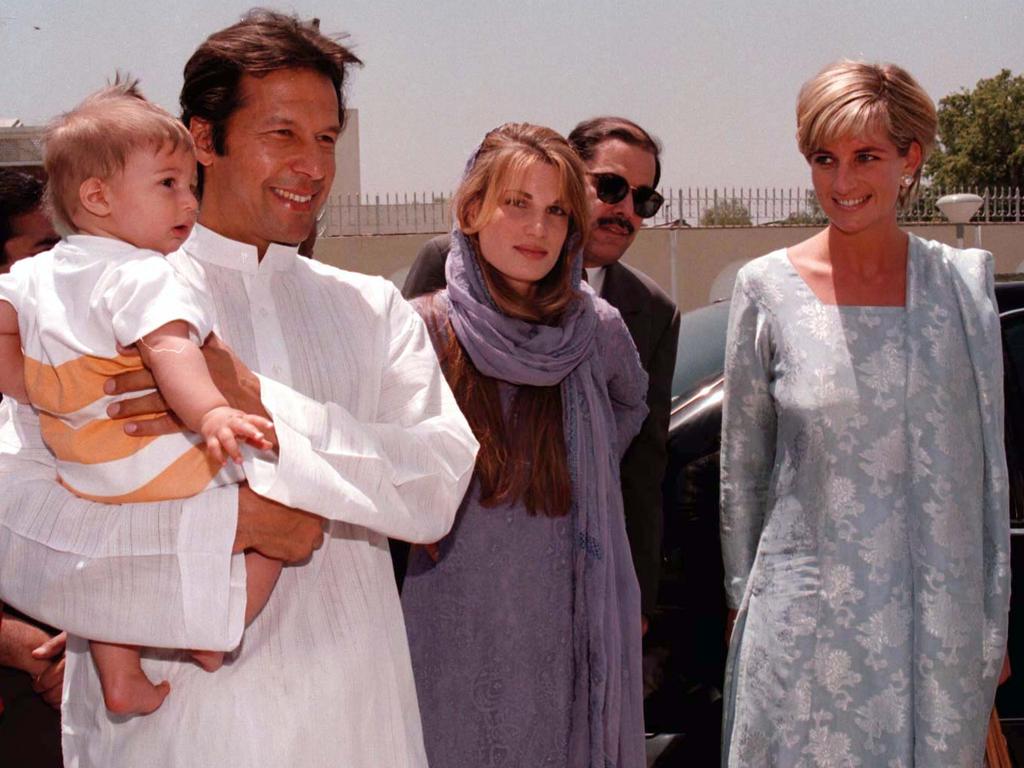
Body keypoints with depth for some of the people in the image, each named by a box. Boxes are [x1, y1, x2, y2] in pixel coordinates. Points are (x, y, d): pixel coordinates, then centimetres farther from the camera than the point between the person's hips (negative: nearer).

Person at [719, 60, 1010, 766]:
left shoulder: (965, 280, 1)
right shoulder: (768, 288, -3)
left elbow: (989, 458, 7)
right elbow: (741, 464, 5)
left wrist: (995, 616, 8)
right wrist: (743, 596, 7)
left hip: (942, 619, 2)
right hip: (808, 617, -1)